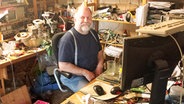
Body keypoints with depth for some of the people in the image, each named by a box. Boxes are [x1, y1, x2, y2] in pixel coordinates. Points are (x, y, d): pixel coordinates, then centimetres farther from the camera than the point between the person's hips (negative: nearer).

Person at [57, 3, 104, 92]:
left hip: (93, 72, 7)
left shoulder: (93, 33, 8)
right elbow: (63, 65, -18)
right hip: (73, 76, -7)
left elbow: (99, 51, 20)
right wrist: (85, 72, -21)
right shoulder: (67, 38, -17)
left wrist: (100, 66, 1)